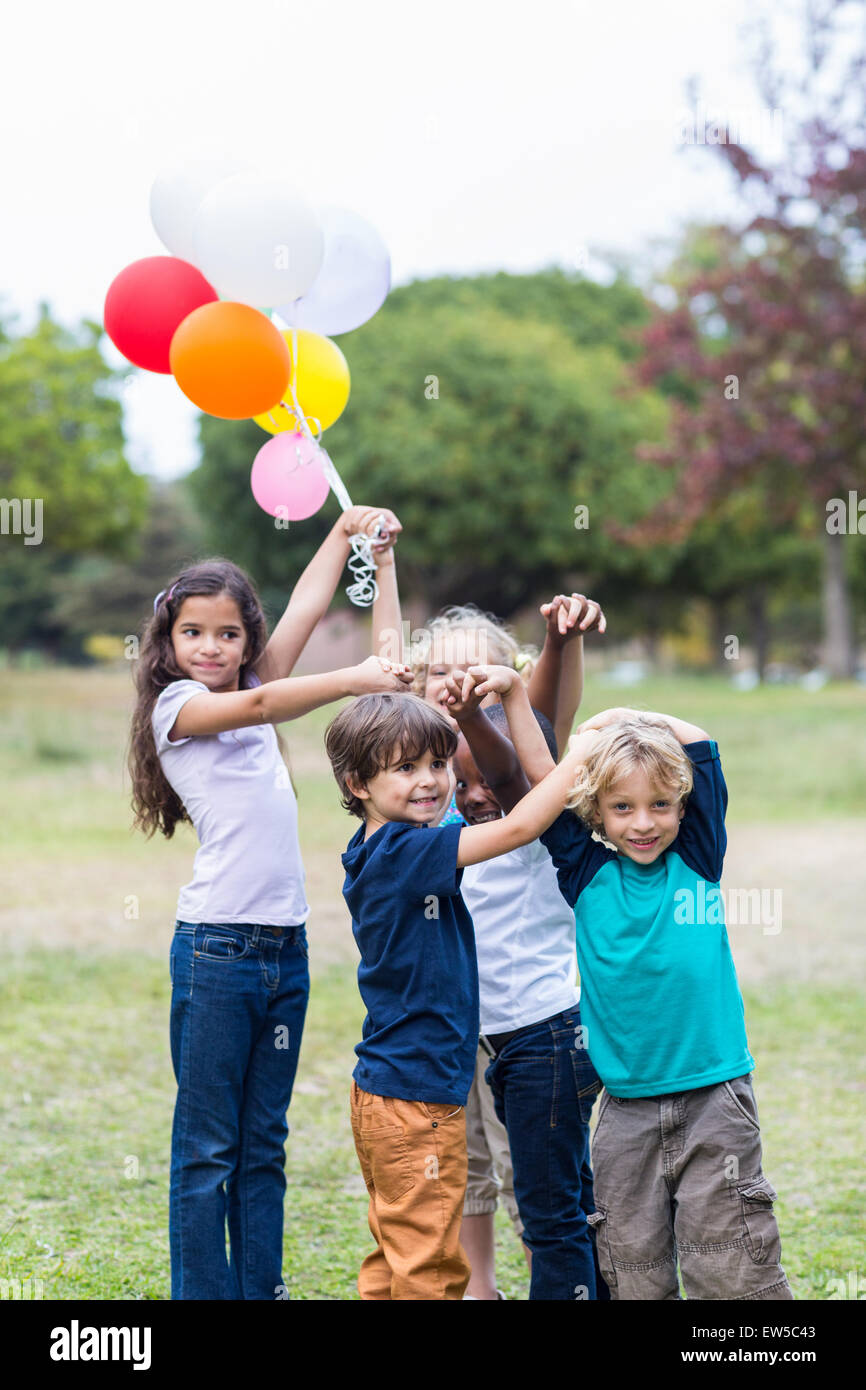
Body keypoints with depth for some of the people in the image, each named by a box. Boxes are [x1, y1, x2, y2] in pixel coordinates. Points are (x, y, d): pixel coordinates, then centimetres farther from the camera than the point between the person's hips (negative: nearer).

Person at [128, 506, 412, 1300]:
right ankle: (204, 1293, 3)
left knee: (264, 1144, 11)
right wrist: (353, 681, -28)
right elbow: (258, 708, -19)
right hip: (216, 945, -7)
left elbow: (307, 609, 16)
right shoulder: (176, 706, -2)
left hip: (286, 944, 7)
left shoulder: (254, 690, 16)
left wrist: (349, 531, 9)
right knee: (206, 1147, -2)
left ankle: (263, 1289, 17)